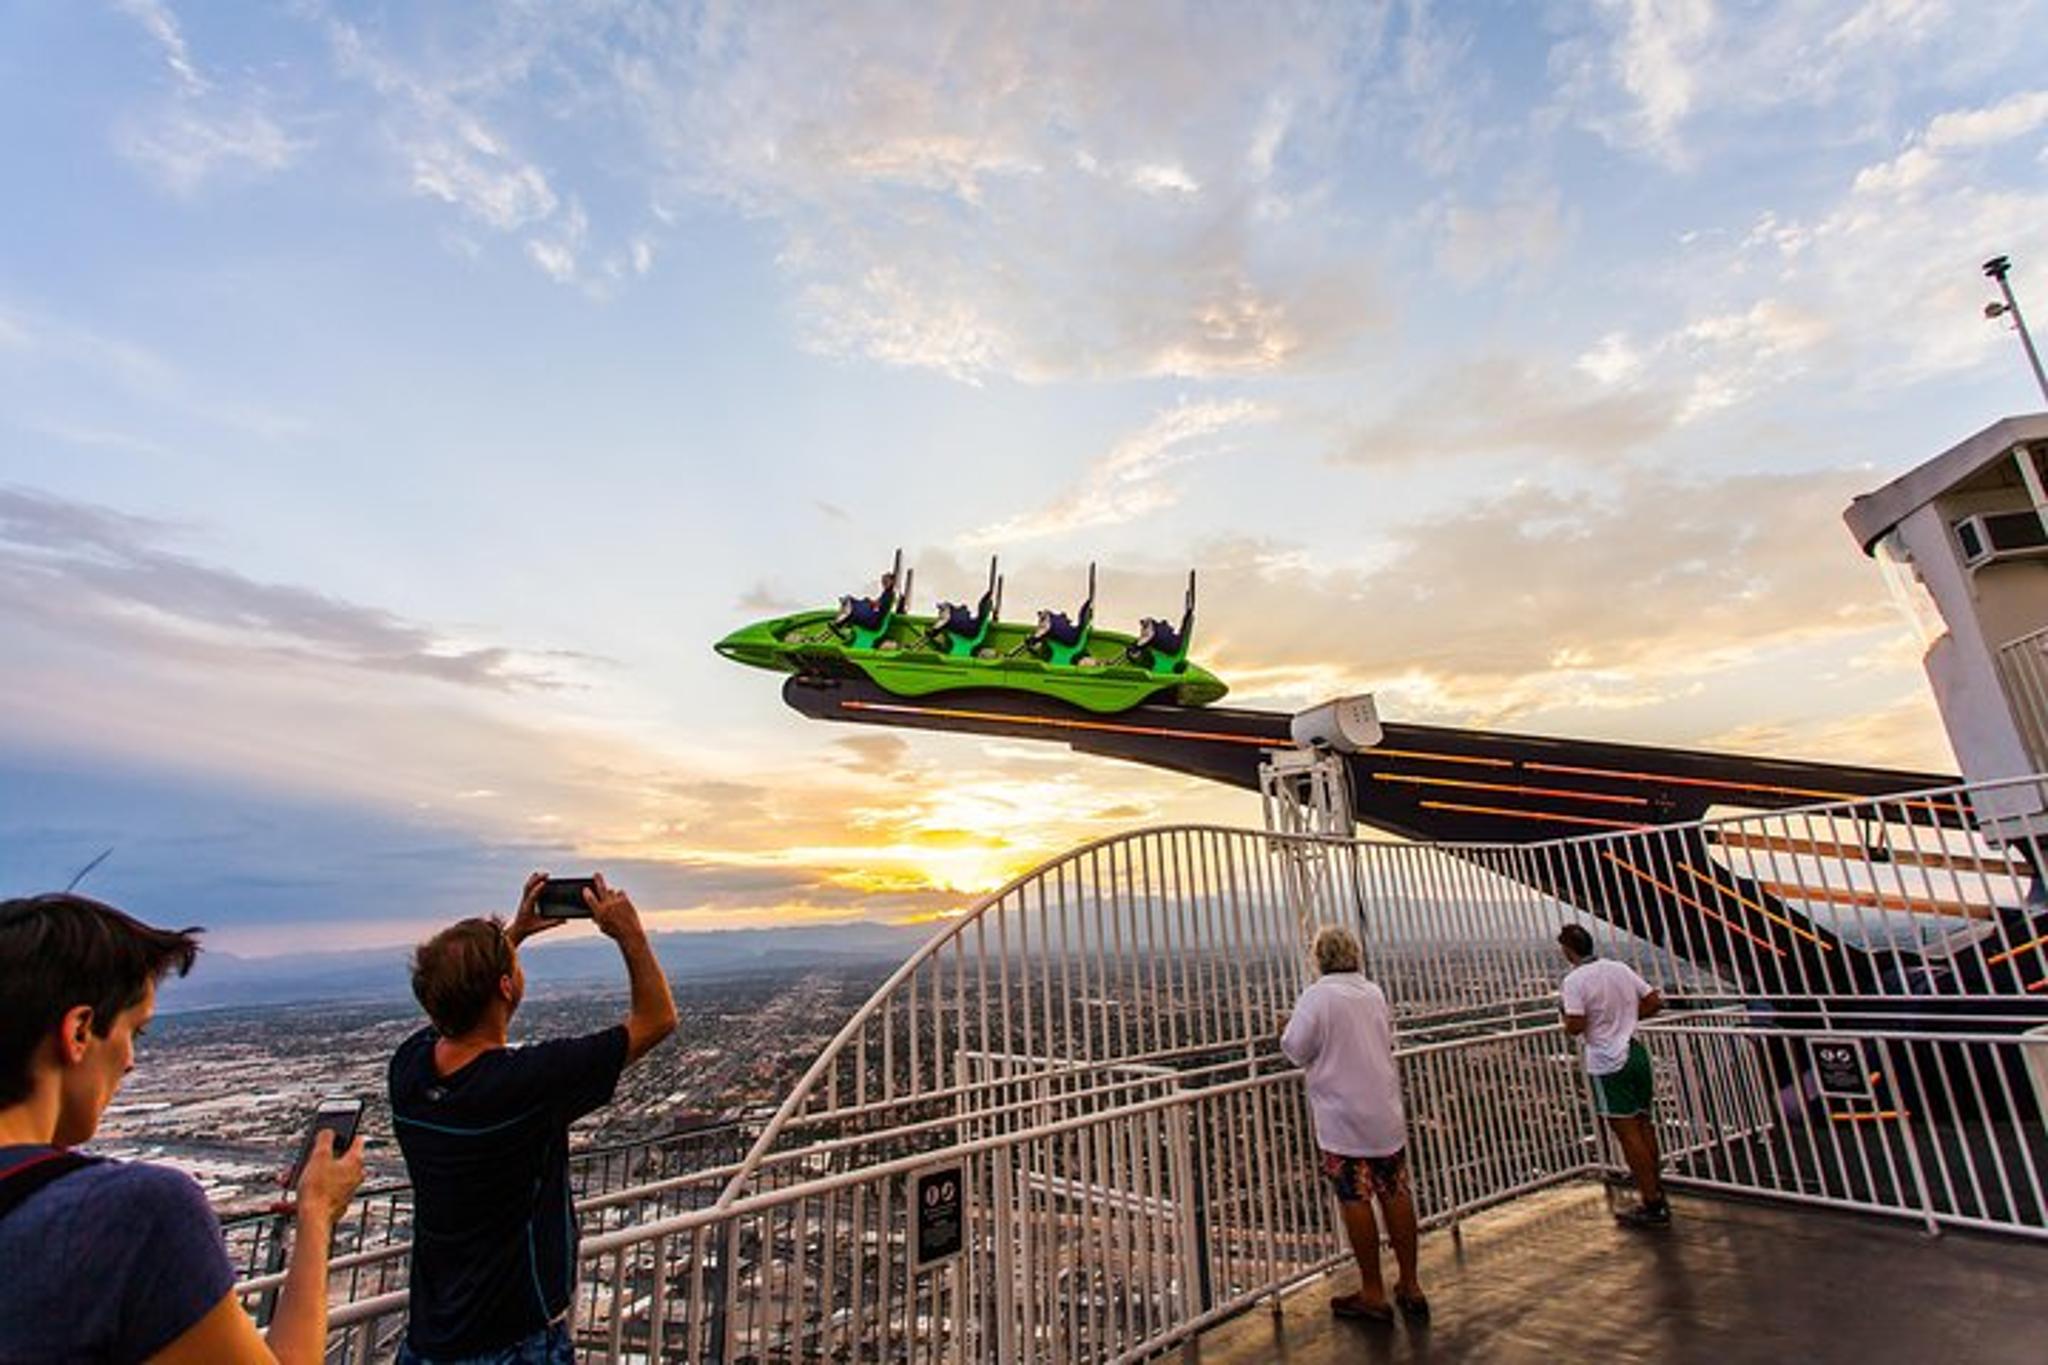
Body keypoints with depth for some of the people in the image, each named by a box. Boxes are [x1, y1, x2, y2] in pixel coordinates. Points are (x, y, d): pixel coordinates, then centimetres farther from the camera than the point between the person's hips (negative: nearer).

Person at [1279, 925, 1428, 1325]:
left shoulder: (1317, 996, -16)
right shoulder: (1374, 992, 4)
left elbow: (1296, 1050, -13)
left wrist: (1287, 1027, 7)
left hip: (1343, 1119, -6)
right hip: (1387, 1113, 6)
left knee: (1355, 1200, 5)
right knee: (1396, 1195, 14)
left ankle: (1373, 1294, 14)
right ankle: (1410, 1287, 25)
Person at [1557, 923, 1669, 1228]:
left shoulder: (1574, 980, -16)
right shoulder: (1621, 968, 4)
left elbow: (1575, 1026, -21)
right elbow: (1655, 1002, 8)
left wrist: (1567, 1020, 0)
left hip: (1608, 1063, -7)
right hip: (1636, 1052, 7)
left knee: (1628, 1133, 2)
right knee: (1644, 1125, 17)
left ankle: (1652, 1206, 8)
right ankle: (1655, 1190, 27)